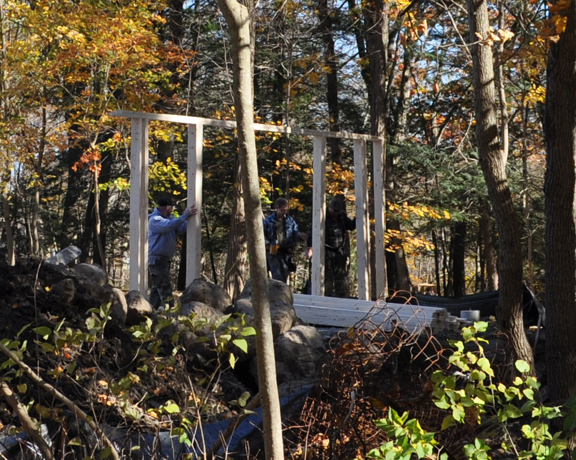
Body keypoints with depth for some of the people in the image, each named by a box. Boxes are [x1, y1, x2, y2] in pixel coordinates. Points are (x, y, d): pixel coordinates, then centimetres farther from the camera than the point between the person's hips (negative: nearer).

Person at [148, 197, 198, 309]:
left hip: (165, 259, 9)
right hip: (157, 259, -9)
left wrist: (190, 217, -15)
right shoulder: (155, 219, -13)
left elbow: (181, 228, 0)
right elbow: (169, 226, -30)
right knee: (165, 287, -14)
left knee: (157, 288, 12)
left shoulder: (169, 218, 14)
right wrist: (185, 215, -29)